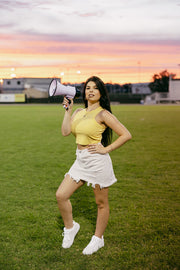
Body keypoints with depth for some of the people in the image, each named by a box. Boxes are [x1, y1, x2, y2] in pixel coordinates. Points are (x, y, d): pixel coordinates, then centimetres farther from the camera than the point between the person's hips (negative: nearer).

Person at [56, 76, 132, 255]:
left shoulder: (103, 114, -9)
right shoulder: (79, 112, 11)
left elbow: (126, 135, -12)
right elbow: (65, 131, -1)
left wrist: (106, 149, -12)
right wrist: (68, 110, -1)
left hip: (97, 161, -6)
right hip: (81, 161, 6)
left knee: (101, 203, 8)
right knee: (61, 195, 2)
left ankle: (98, 238, 28)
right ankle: (70, 227, 26)